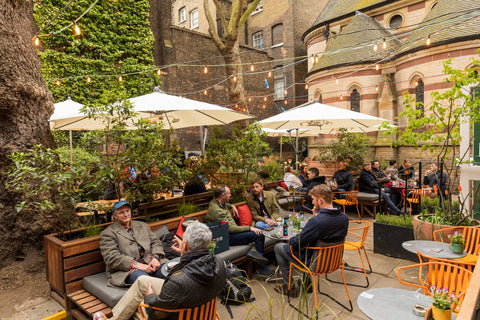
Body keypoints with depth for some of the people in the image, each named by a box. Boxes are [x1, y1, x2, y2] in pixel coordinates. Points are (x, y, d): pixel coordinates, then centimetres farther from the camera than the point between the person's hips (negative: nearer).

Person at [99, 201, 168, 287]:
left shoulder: (142, 225, 24)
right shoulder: (107, 233, 7)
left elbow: (155, 242, 18)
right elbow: (111, 258, -6)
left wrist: (155, 258, -5)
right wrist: (136, 265, -18)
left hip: (149, 264, 5)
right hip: (127, 269, -4)